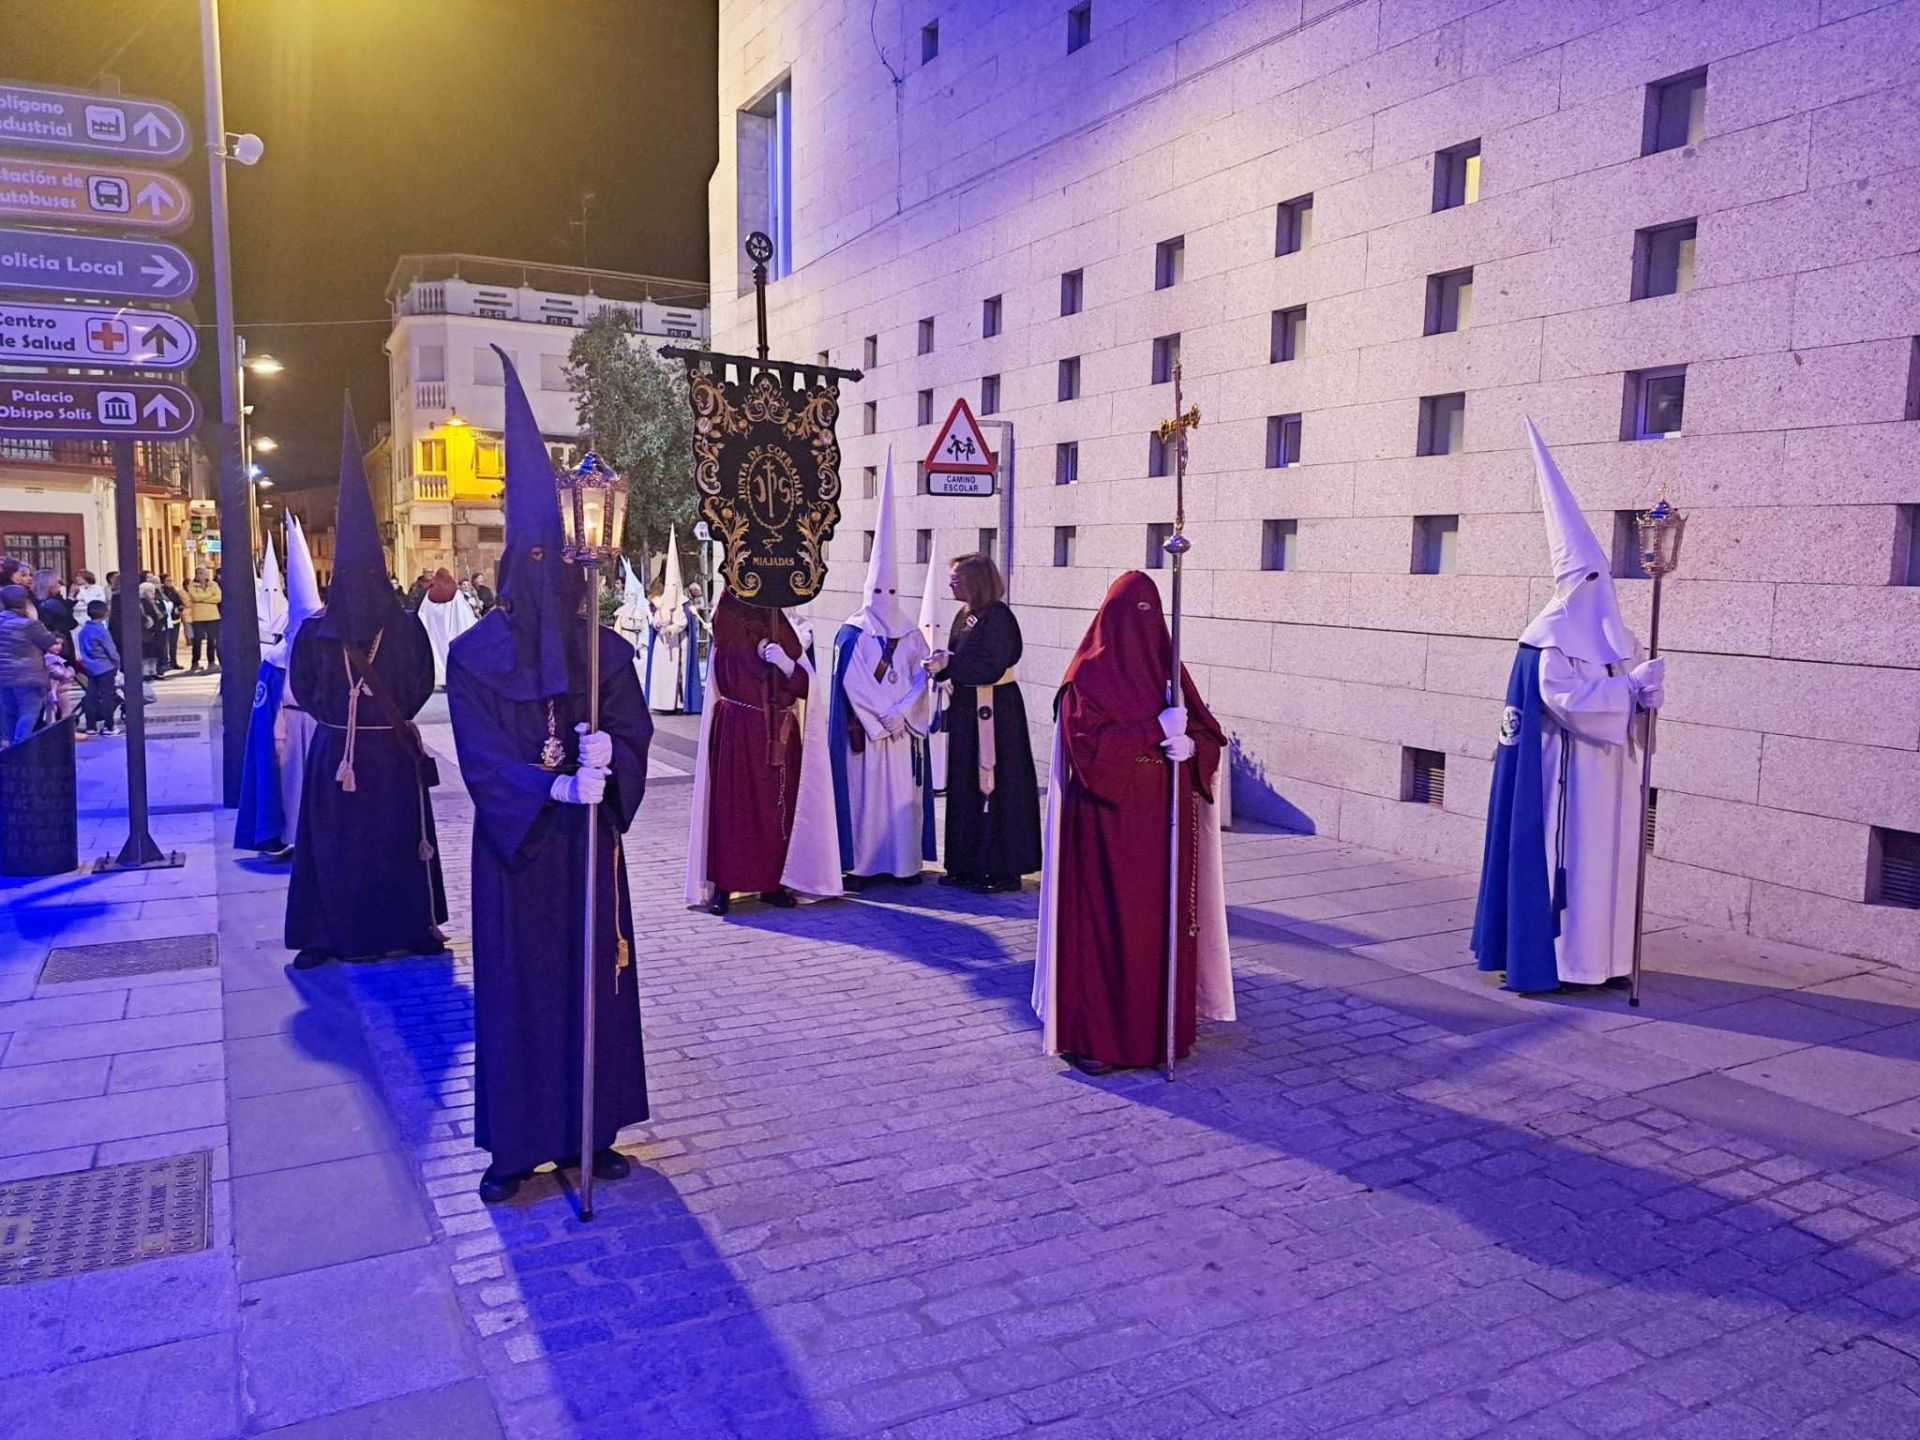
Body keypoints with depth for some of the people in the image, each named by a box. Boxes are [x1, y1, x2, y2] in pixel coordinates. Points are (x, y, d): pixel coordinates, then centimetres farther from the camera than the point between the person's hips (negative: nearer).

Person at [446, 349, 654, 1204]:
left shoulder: (605, 650, 2)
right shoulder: (474, 655, -4)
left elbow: (634, 733, -2)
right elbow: (482, 756, -12)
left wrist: (606, 754, -25)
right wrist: (555, 785, -27)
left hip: (589, 842, 2)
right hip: (514, 844, -2)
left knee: (593, 979, 8)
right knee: (517, 987, 4)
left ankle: (589, 1130, 22)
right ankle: (515, 1142, 17)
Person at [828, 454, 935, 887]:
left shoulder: (911, 634, 11)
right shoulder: (853, 634, -2)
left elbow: (921, 677, 4)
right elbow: (852, 682, -9)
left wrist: (901, 712, -10)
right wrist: (884, 716, -13)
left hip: (904, 727, 4)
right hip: (864, 730, -4)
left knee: (904, 791, 5)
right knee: (865, 791, -3)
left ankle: (905, 861, 12)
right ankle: (860, 864, 2)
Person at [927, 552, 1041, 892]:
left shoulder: (997, 617, -14)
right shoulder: (965, 617, 13)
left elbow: (991, 667, -21)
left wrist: (948, 664, -20)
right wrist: (941, 663, -3)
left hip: (994, 713, -9)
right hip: (967, 711, 9)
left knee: (993, 786, -4)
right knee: (965, 786, 11)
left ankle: (1002, 868, 3)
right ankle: (968, 864, 20)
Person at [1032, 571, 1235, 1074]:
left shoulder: (1168, 669, 12)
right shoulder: (1087, 678, -4)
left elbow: (1209, 735, 11)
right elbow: (1087, 745, -17)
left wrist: (1189, 744, -12)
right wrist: (1156, 730, -19)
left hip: (1164, 824, 5)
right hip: (1106, 825, -5)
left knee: (1162, 921, 7)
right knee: (1104, 923, -4)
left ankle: (1160, 1026, 19)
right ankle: (1091, 1035, 4)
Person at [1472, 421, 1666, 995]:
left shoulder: (1613, 629, 11)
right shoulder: (1554, 634, -13)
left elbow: (1630, 691, 15)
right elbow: (1566, 698, -21)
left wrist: (1648, 690, -7)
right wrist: (1633, 683, -16)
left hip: (1611, 764, 8)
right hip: (1570, 765, -8)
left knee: (1610, 856, 11)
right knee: (1568, 856, -3)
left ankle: (1603, 957, 21)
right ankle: (1555, 961, 6)